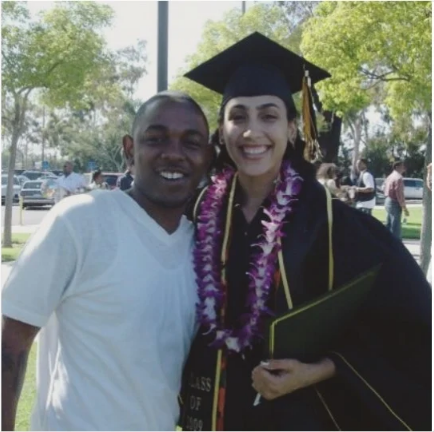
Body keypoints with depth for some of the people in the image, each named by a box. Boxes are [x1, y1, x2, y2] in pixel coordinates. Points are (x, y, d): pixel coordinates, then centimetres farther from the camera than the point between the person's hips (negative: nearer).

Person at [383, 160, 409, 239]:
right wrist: (404, 208, -17)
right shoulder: (398, 178, -16)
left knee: (389, 226, 15)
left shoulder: (390, 176, 16)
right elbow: (399, 194, -21)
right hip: (394, 203, -10)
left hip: (388, 201, 10)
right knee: (395, 227, -7)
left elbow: (386, 190, 19)